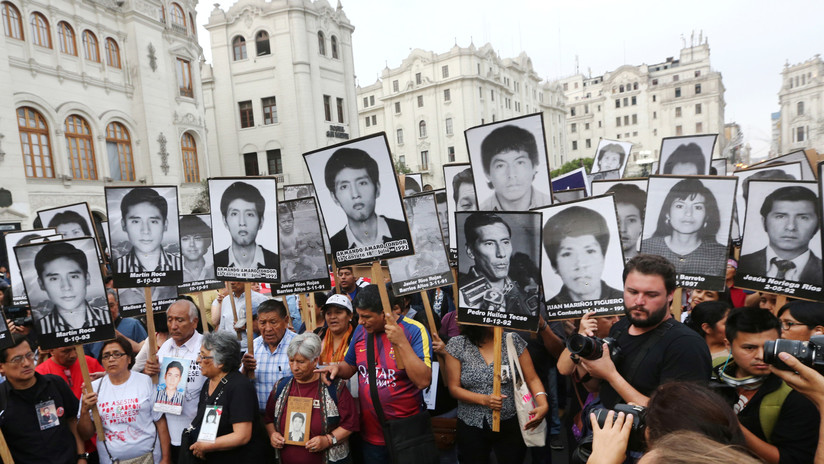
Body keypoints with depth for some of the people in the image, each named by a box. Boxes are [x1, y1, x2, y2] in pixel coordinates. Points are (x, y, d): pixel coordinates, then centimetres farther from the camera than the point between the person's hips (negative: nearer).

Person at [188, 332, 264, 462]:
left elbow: (242, 436, -24)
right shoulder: (208, 384, 4)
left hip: (239, 458, -7)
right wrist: (196, 447, -7)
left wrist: (205, 446, -17)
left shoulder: (239, 387, -21)